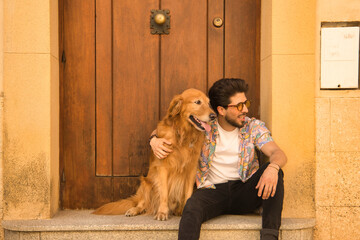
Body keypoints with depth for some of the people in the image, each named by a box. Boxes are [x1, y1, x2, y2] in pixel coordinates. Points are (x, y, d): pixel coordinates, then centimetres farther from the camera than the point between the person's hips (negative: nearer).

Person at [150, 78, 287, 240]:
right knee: (192, 207, -34)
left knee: (274, 171, -26)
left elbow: (277, 153, -9)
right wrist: (155, 140, -14)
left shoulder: (254, 127, 3)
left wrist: (273, 167, -35)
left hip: (244, 191, 2)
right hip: (213, 189, -1)